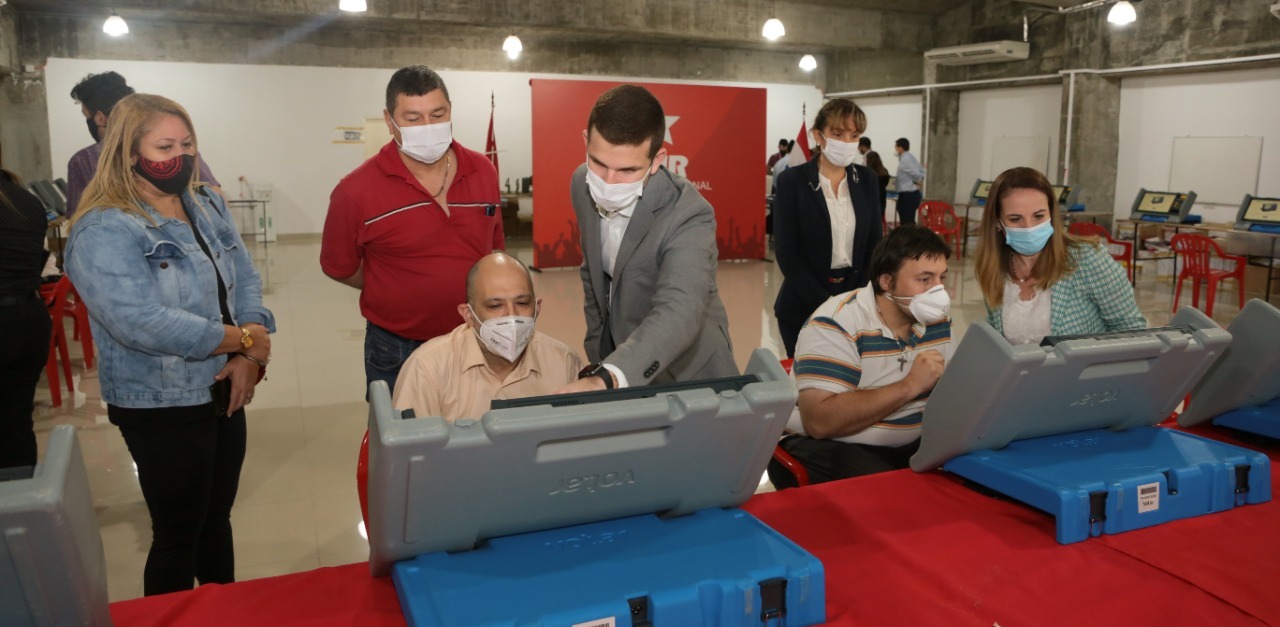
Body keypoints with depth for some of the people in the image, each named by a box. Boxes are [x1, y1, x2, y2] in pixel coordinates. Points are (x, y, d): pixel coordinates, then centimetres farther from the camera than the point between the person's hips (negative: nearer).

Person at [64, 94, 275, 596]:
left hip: (224, 393, 7)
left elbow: (245, 280, 2)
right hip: (163, 408, -7)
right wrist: (244, 341, -21)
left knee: (216, 520, 21)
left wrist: (248, 359, -14)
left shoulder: (208, 205, 5)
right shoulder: (104, 232, -18)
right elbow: (143, 324, -29)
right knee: (178, 534, 8)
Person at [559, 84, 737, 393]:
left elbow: (678, 313, -43)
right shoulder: (583, 185, -10)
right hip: (614, 361, 5)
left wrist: (603, 380, -57)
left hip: (684, 376, -5)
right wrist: (596, 352, 7)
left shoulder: (688, 216, -29)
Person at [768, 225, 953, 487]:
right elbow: (819, 421, -27)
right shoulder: (836, 325, -17)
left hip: (911, 446, 7)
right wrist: (910, 386, -25)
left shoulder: (937, 319, 7)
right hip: (830, 448, -7)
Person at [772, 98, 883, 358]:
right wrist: (825, 303, -17)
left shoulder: (867, 179, 4)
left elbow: (875, 244, 6)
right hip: (804, 306, -3)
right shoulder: (792, 181, -8)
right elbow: (786, 253, -11)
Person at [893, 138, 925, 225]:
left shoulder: (904, 160, -16)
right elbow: (922, 170, 18)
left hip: (907, 195, -10)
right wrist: (918, 181, 9)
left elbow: (916, 173, -23)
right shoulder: (910, 157, 14)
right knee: (910, 222, 16)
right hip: (913, 193, 10)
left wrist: (916, 182, -4)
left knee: (906, 223, -8)